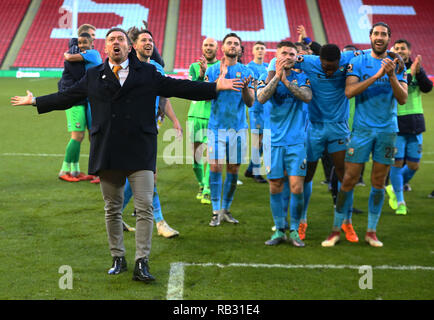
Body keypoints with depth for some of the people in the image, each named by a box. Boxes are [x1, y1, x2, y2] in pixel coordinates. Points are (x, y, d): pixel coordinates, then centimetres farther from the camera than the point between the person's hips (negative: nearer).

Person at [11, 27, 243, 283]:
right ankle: (118, 259, 21)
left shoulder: (148, 73, 9)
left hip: (140, 153, -2)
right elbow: (67, 97, 21)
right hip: (107, 154, 2)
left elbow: (179, 88, 9)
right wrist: (35, 101, 22)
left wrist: (216, 87, 2)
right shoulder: (93, 76, 13)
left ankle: (142, 264, -4)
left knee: (145, 208, -8)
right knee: (113, 209, 9)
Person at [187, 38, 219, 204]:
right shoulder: (194, 66, 11)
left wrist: (207, 71, -23)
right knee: (195, 155, 4)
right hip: (196, 115, 3)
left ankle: (207, 191, -8)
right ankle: (201, 185, 24)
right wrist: (201, 73, -18)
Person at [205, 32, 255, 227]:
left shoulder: (245, 72, 7)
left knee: (233, 169, 4)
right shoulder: (212, 70, 6)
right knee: (215, 168, -7)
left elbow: (250, 103, 2)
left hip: (238, 126, 1)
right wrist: (220, 78, -14)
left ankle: (226, 209, 16)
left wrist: (245, 87, -17)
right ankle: (216, 212, -1)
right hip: (217, 125, -1)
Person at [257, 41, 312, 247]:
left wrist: (286, 81, -16)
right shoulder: (267, 78, 6)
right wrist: (277, 76, -16)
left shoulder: (301, 78, 7)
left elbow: (307, 97, -12)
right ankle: (279, 230, 15)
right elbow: (261, 98, -13)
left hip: (296, 141, -1)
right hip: (274, 141, 1)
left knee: (296, 187, -7)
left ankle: (294, 230, 6)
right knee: (275, 187, 3)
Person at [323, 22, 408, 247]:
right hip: (362, 128, -2)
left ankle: (371, 232, 15)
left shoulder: (397, 66, 6)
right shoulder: (358, 62, 1)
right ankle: (336, 230, 6)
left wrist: (392, 76, -20)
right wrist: (376, 76, -22)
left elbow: (402, 99, -4)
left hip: (387, 130, 2)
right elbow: (349, 91, -14)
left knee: (378, 182, 6)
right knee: (349, 180, -2)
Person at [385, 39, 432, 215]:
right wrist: (409, 73, -24)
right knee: (397, 163, -3)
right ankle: (400, 202, 9)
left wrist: (419, 71, -19)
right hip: (396, 123, -4)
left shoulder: (416, 68, 9)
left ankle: (394, 188, 31)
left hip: (415, 123, 4)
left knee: (413, 165, 6)